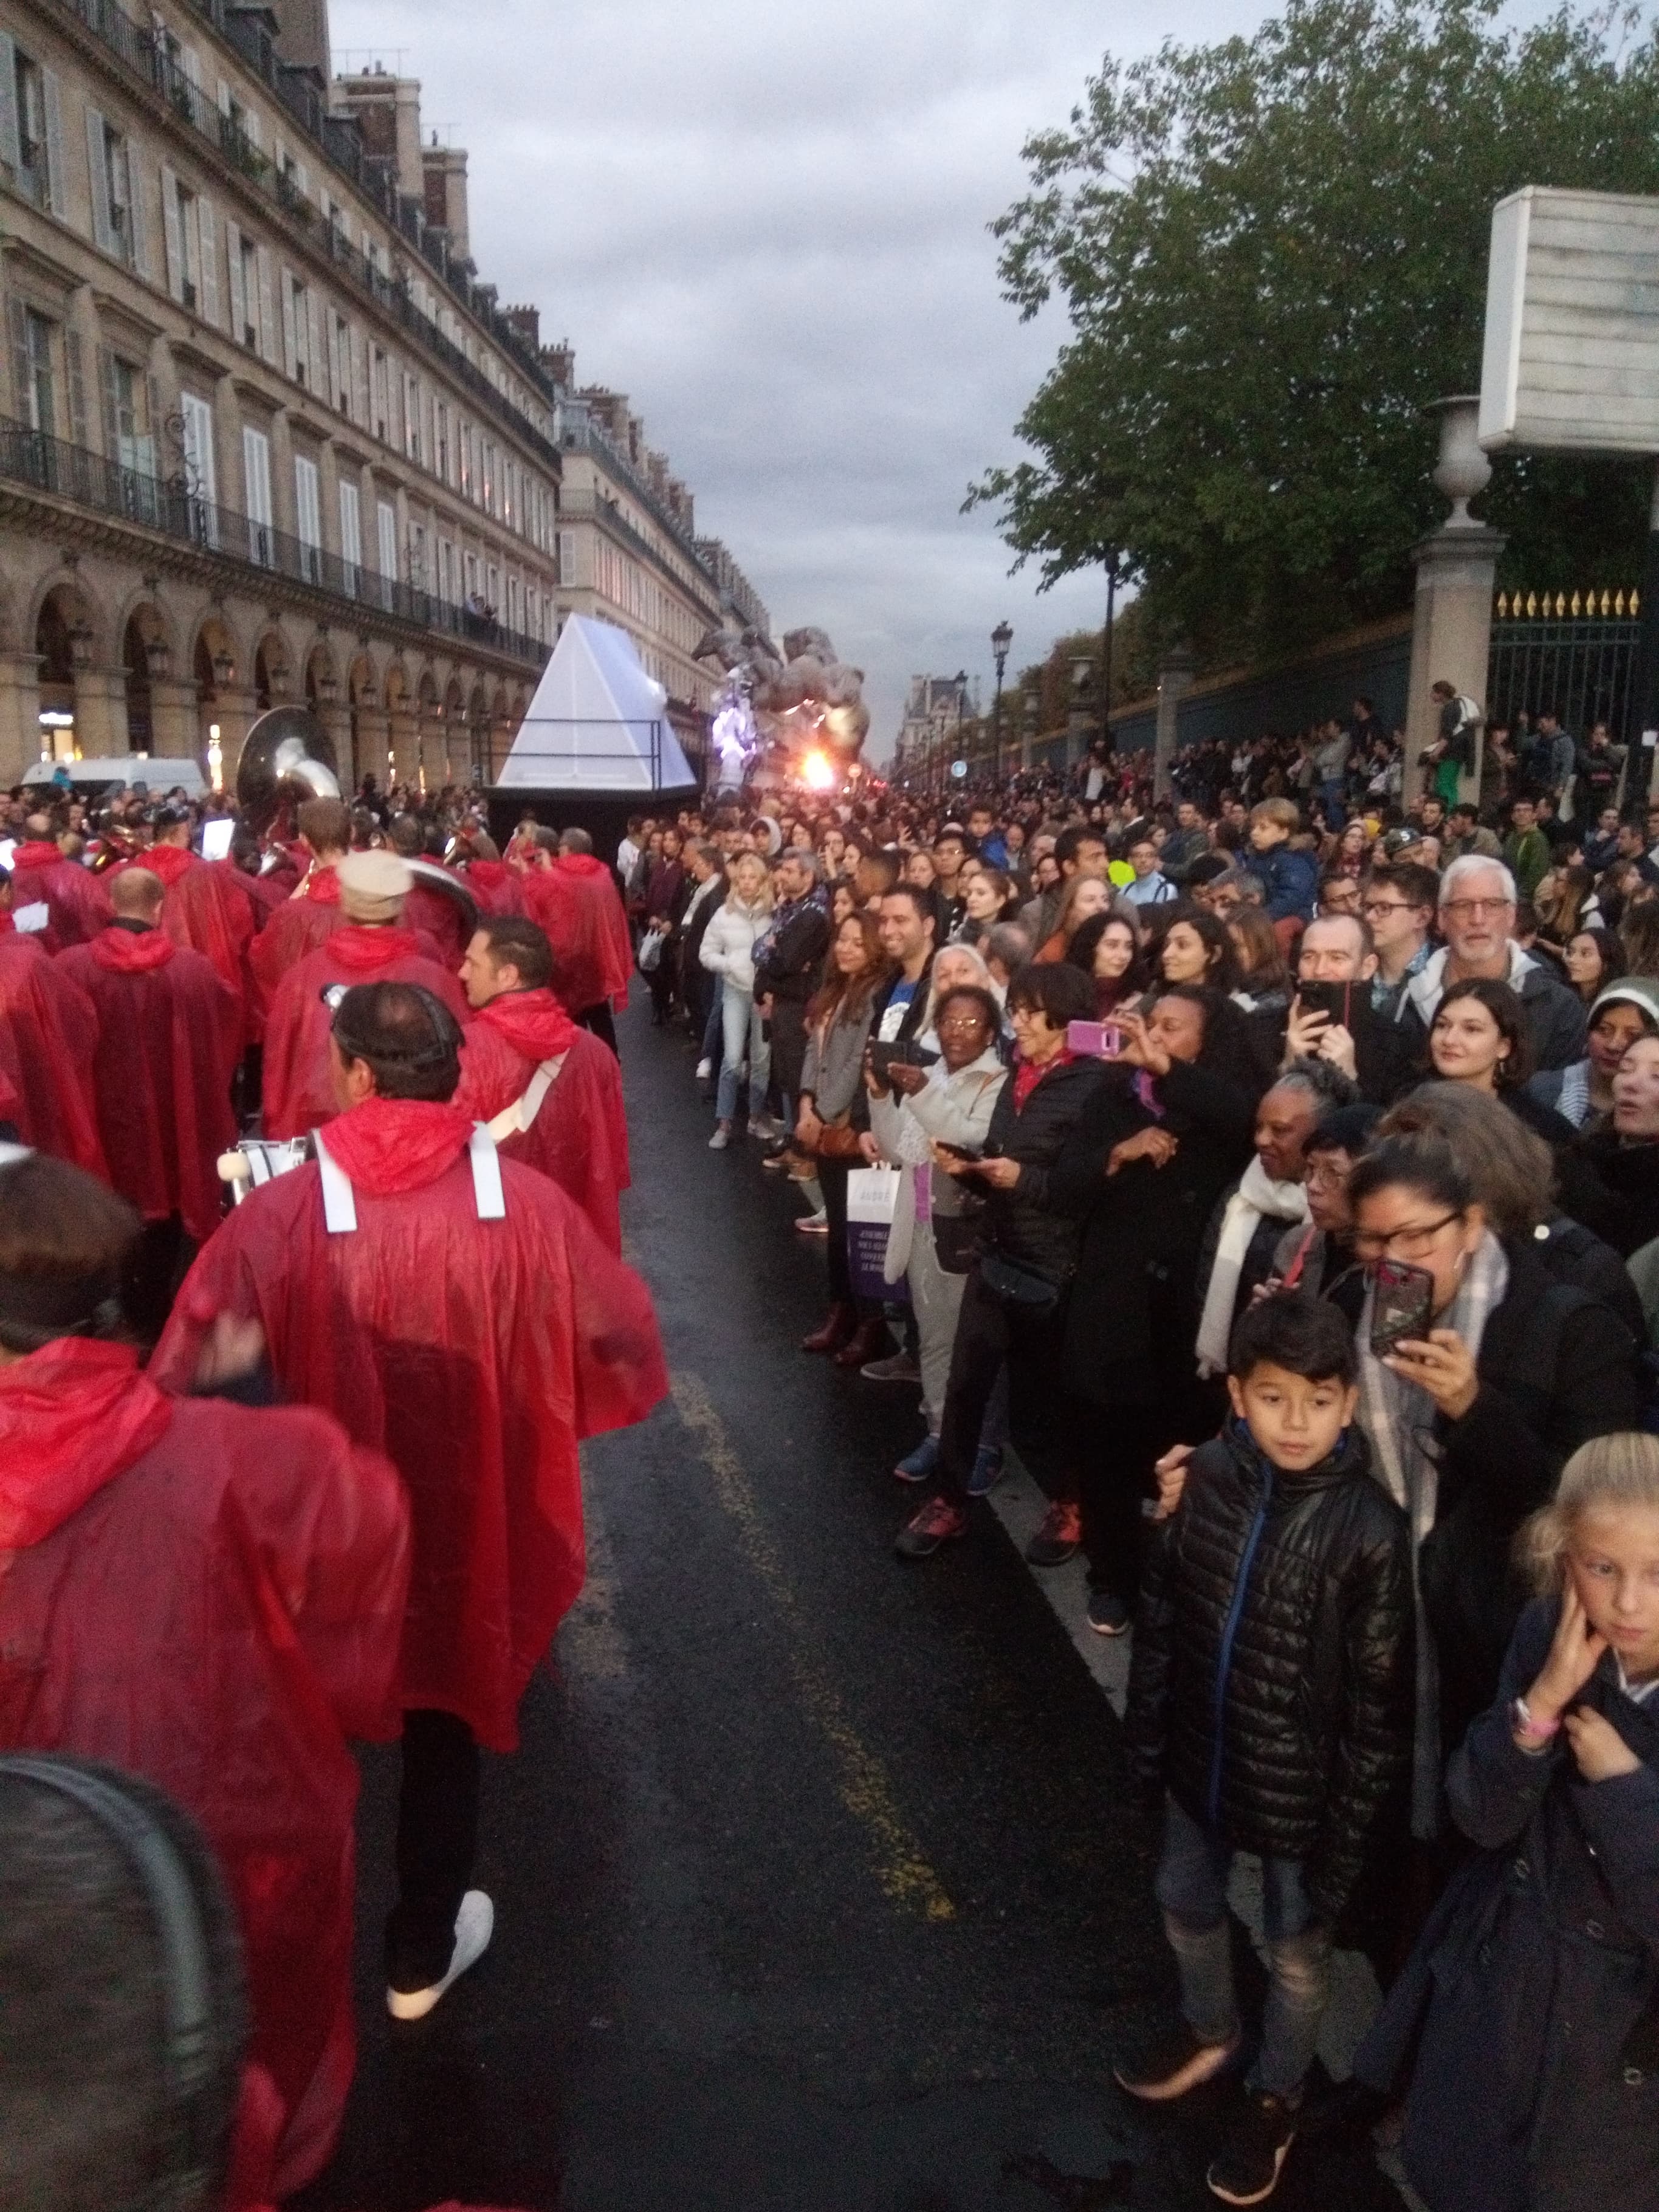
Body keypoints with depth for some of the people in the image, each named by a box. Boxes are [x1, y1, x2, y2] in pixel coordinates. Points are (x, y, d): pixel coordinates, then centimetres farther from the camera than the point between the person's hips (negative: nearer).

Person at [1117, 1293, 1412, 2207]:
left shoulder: (1370, 1528, -25)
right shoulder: (1206, 1478, -15)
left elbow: (1379, 1701, -16)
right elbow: (1160, 1618, -2)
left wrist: (1350, 1828, -11)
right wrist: (1145, 1735, 4)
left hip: (1300, 1788, -4)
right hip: (1199, 1758, 4)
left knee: (1296, 1952, 21)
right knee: (1186, 1903, 27)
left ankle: (1275, 2095, 49)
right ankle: (1209, 2030, 58)